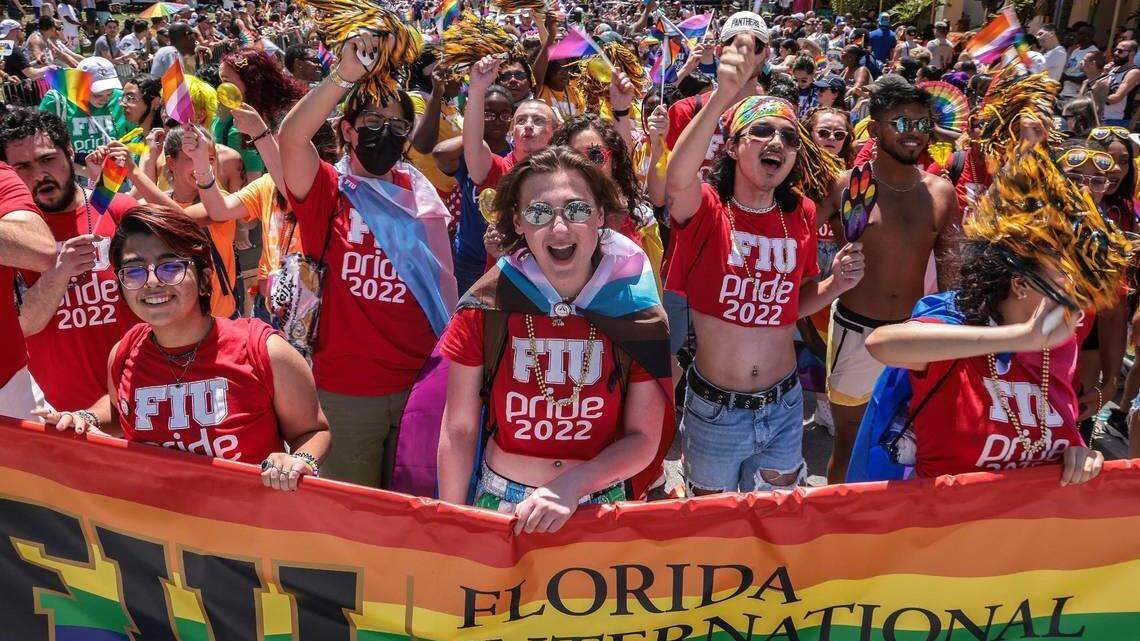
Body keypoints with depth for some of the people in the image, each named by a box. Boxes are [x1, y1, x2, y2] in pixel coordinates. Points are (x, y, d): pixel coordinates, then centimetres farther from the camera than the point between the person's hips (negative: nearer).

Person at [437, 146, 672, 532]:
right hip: (500, 505, 0)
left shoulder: (638, 313, -13)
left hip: (599, 508, 0)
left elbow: (643, 439, -10)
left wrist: (571, 486, -24)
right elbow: (458, 431, -6)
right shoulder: (485, 308, -14)